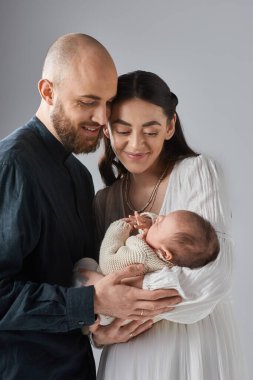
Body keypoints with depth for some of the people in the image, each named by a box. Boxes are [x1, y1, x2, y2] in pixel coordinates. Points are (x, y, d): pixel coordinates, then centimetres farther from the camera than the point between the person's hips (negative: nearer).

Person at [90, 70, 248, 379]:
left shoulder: (197, 172, -10)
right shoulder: (104, 202, 4)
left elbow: (211, 276, -21)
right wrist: (98, 327, -12)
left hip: (196, 341, -3)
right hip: (130, 352, 4)